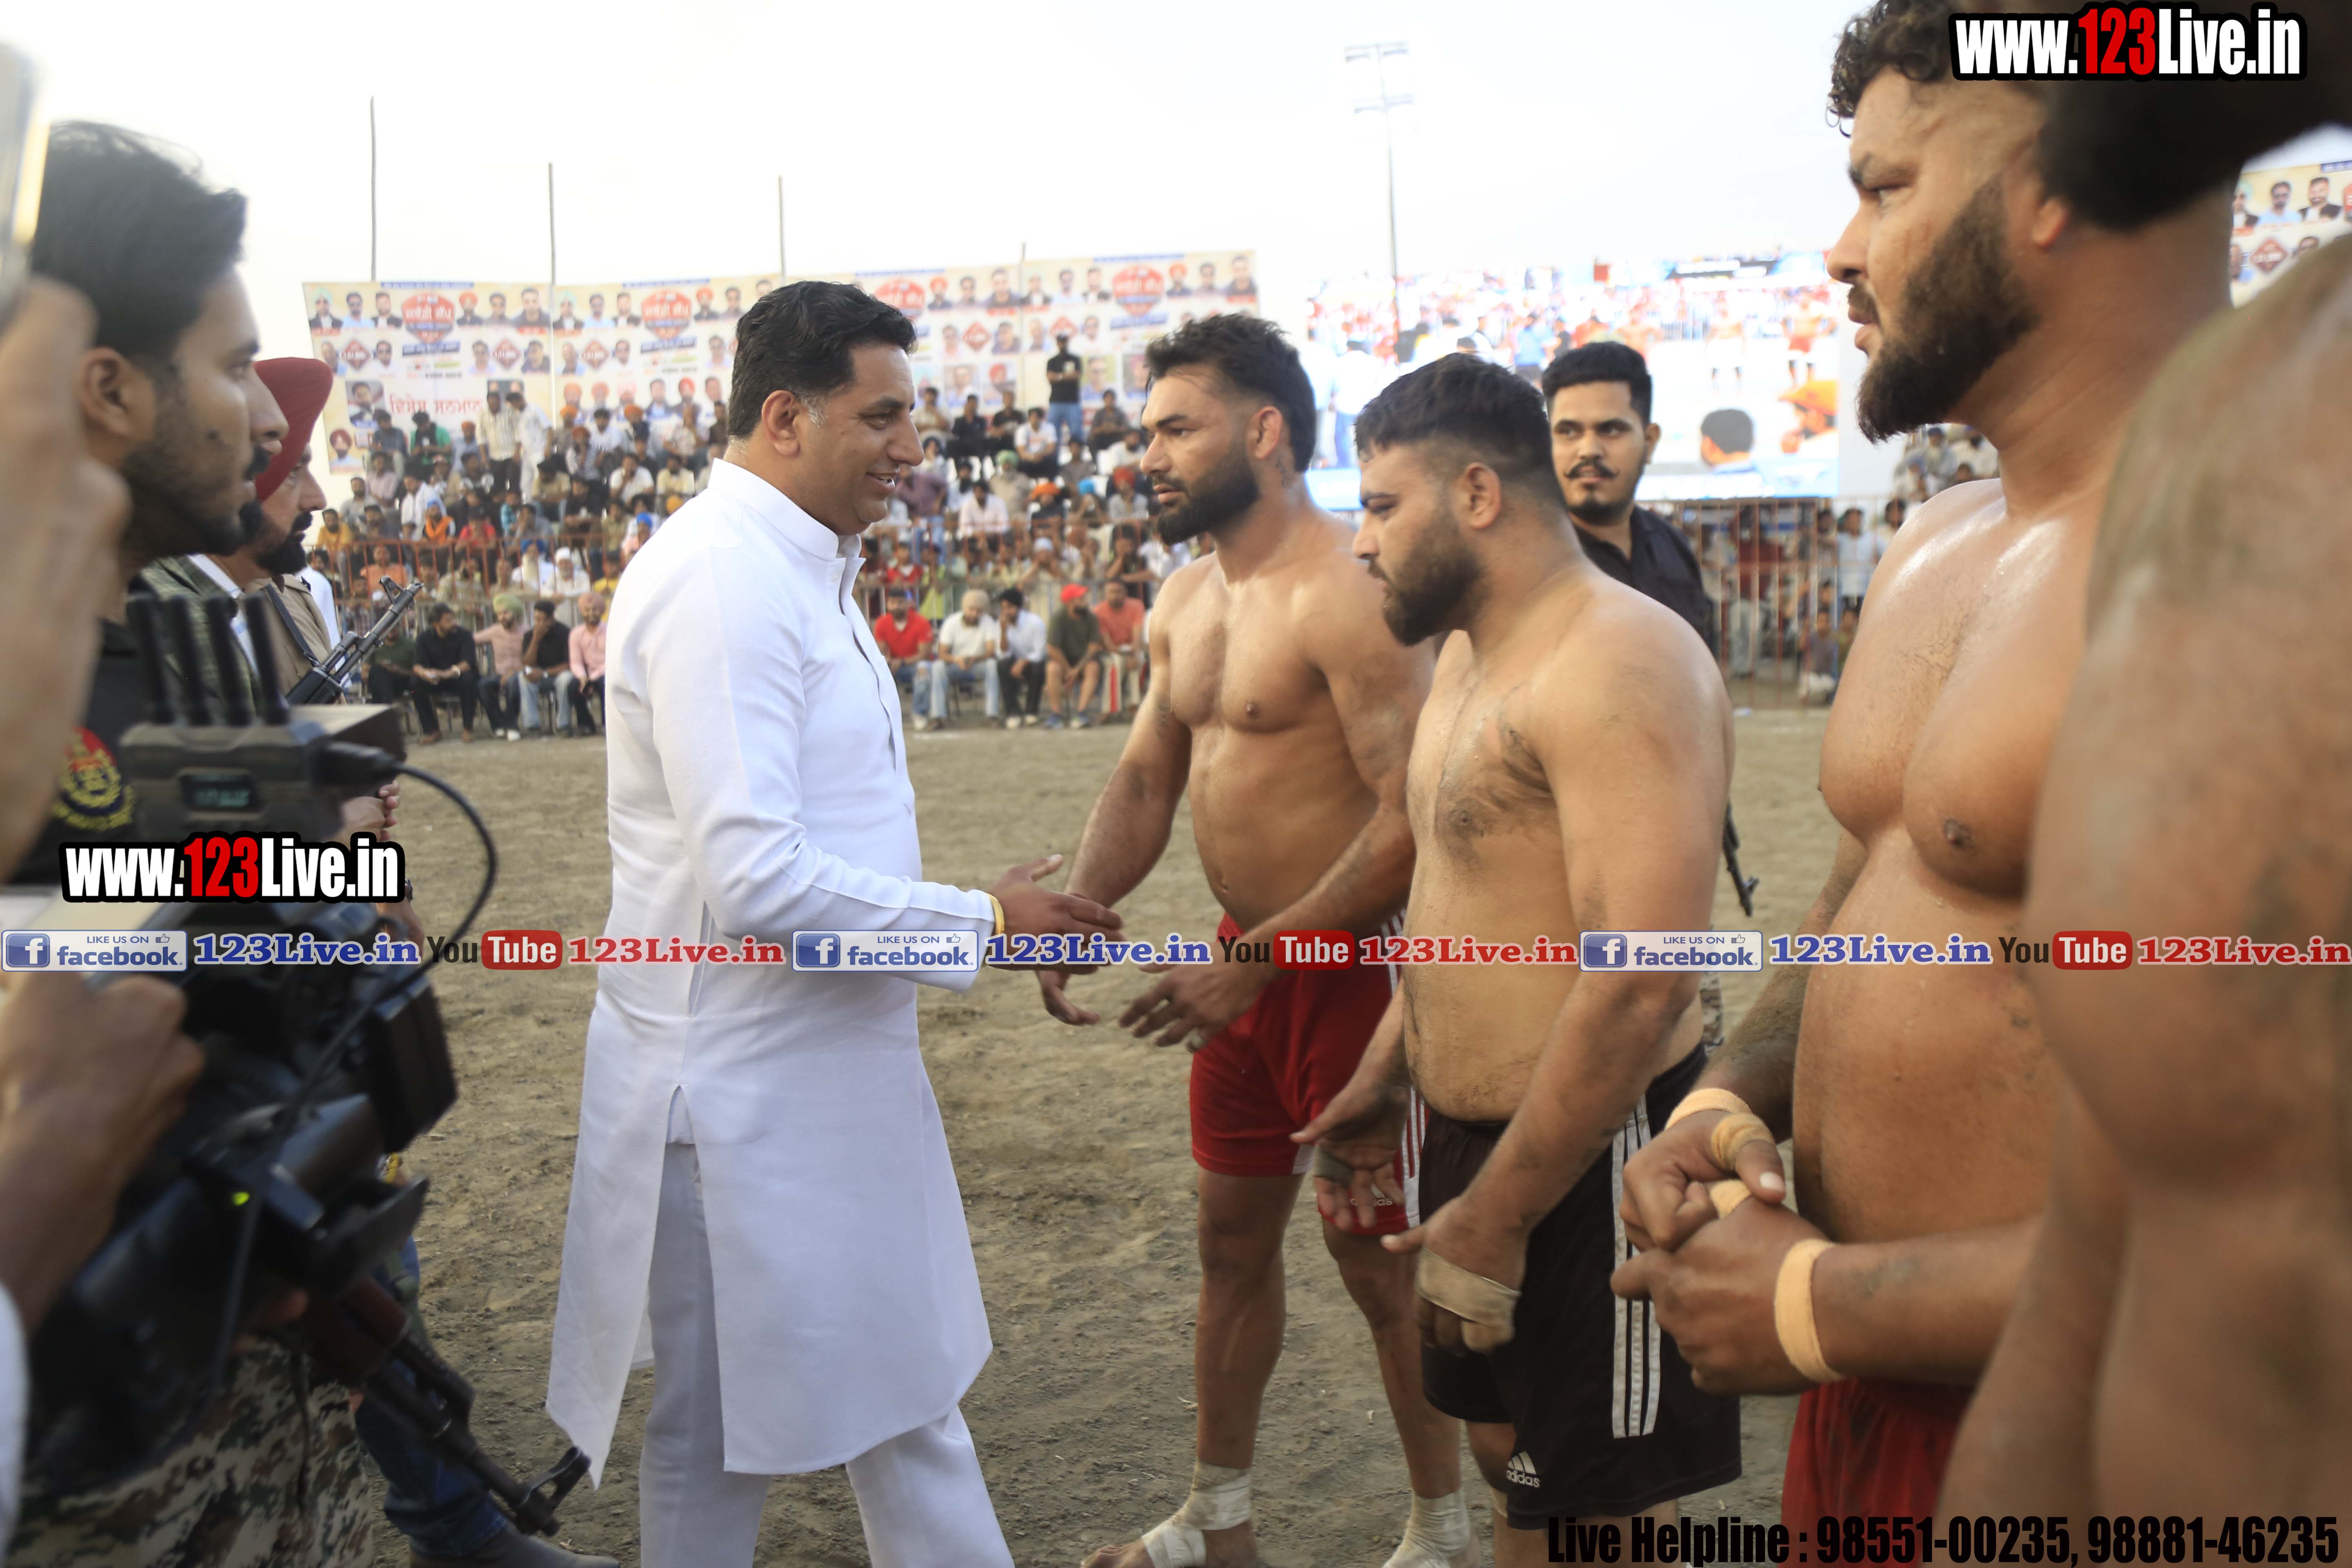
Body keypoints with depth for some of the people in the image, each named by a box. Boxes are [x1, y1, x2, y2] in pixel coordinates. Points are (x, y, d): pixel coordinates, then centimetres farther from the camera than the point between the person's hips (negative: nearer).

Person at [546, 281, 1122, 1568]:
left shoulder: (797, 569, 11)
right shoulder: (722, 581, -22)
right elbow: (756, 882, -29)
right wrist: (985, 919, -19)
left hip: (831, 1066, 10)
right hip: (742, 1089, -10)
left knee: (906, 1387, 20)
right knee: (719, 1433, 11)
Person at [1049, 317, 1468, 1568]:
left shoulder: (1345, 595, -20)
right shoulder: (1186, 601, 8)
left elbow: (1410, 820, -25)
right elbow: (1146, 776, 14)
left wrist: (1252, 966, -24)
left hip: (1350, 966, -8)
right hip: (1246, 957, 8)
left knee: (1379, 1258, 6)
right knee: (1233, 1238, 18)